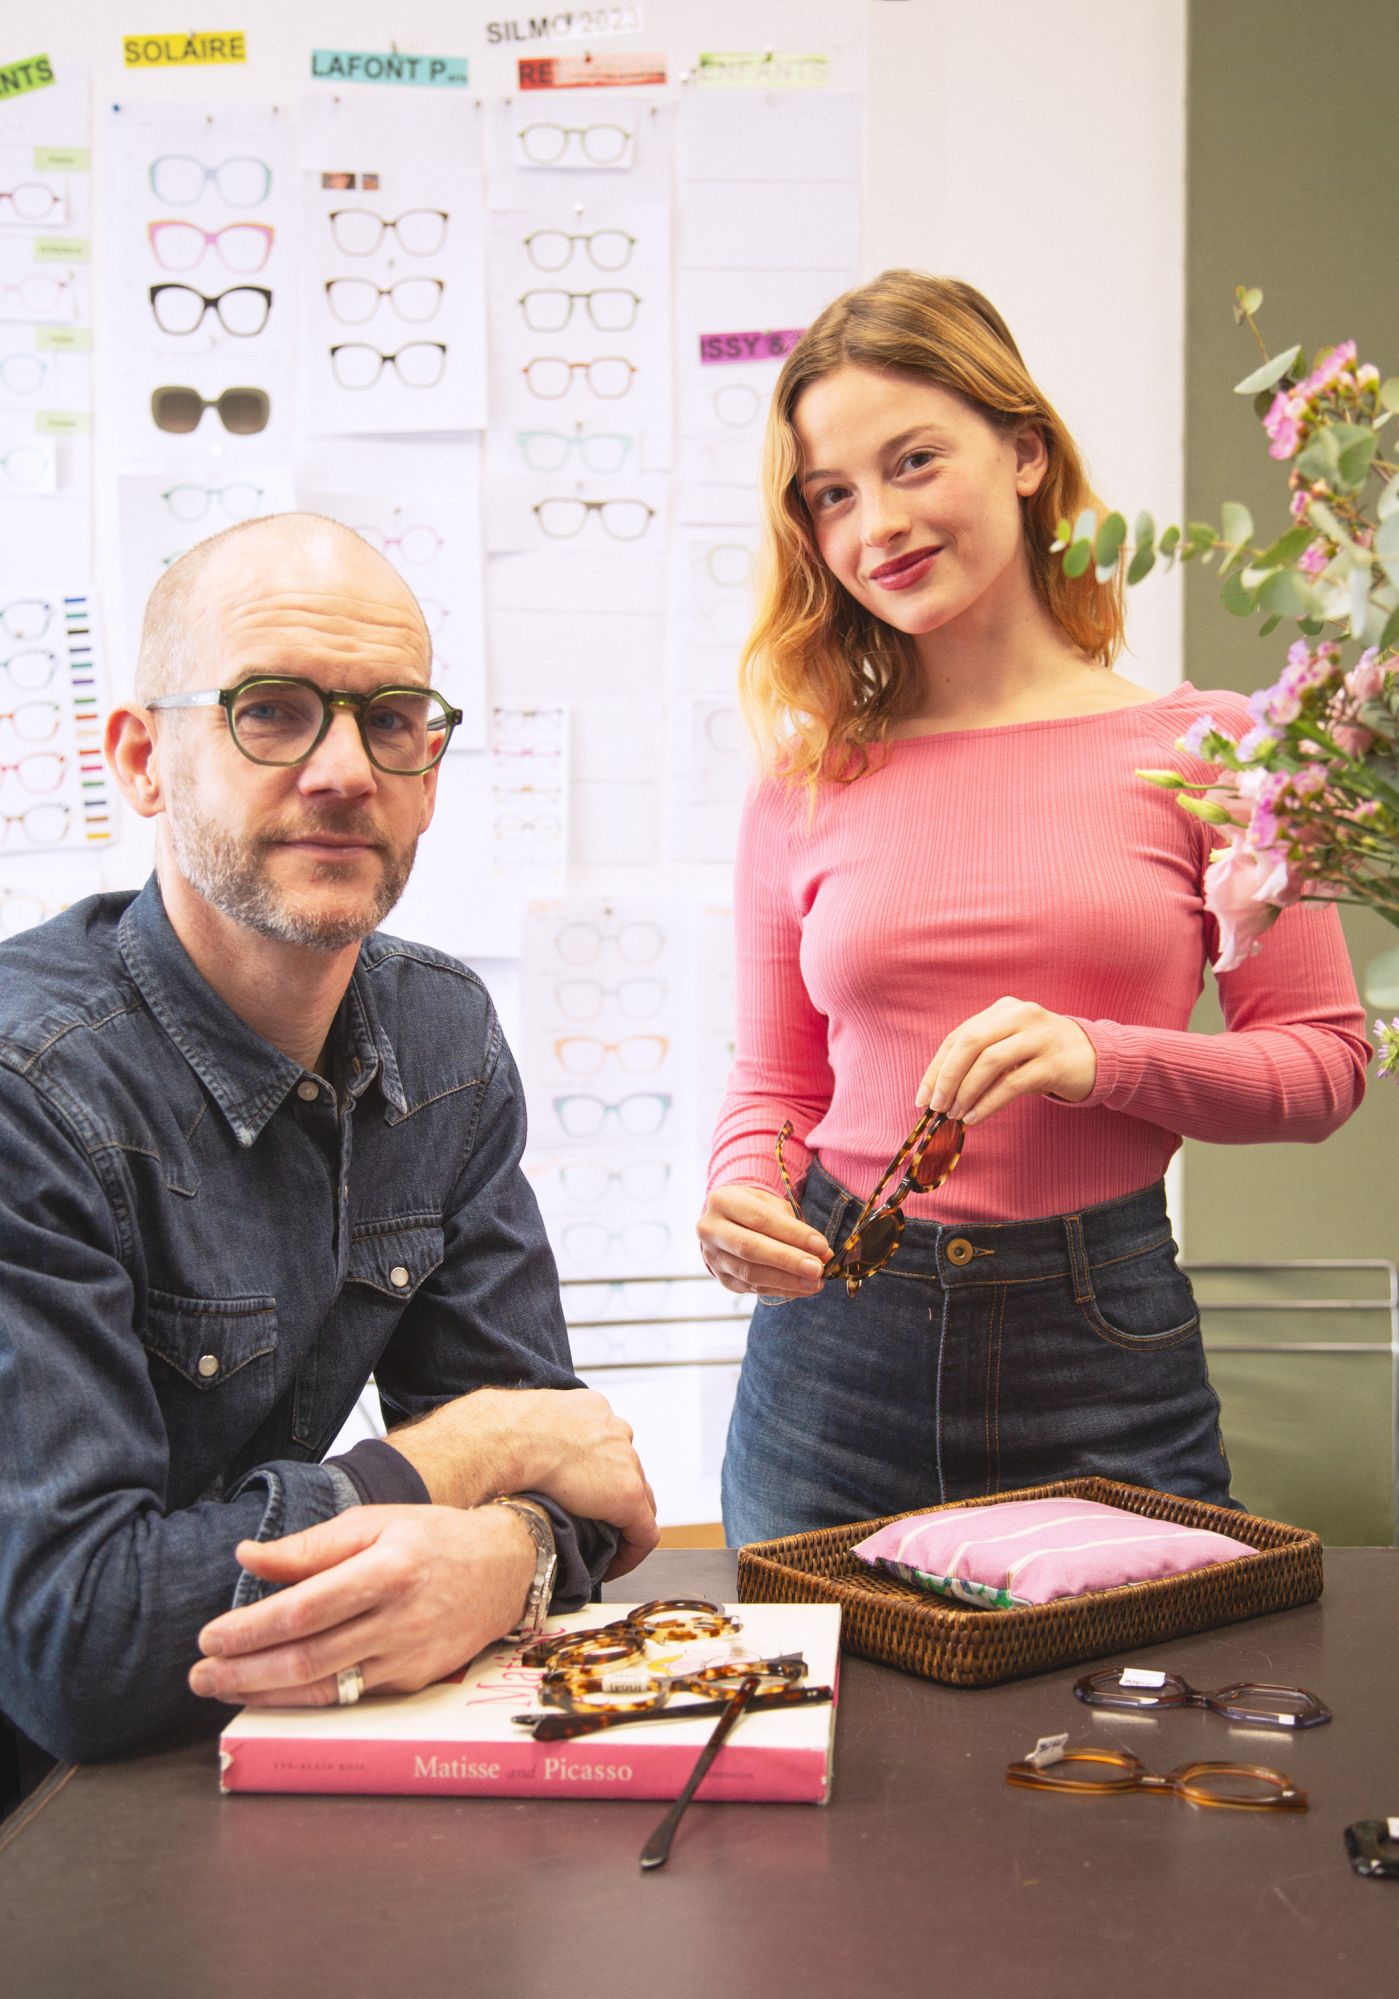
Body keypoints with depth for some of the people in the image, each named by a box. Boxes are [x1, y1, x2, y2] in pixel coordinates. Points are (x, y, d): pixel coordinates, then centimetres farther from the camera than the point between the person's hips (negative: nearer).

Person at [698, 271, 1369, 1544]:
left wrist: (1098, 1056, -15)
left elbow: (1326, 1061, 0)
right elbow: (774, 1085, 10)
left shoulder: (1204, 748, 0)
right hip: (836, 1347, 2)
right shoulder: (803, 786, 4)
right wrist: (741, 1199, -11)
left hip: (1106, 1347, -1)